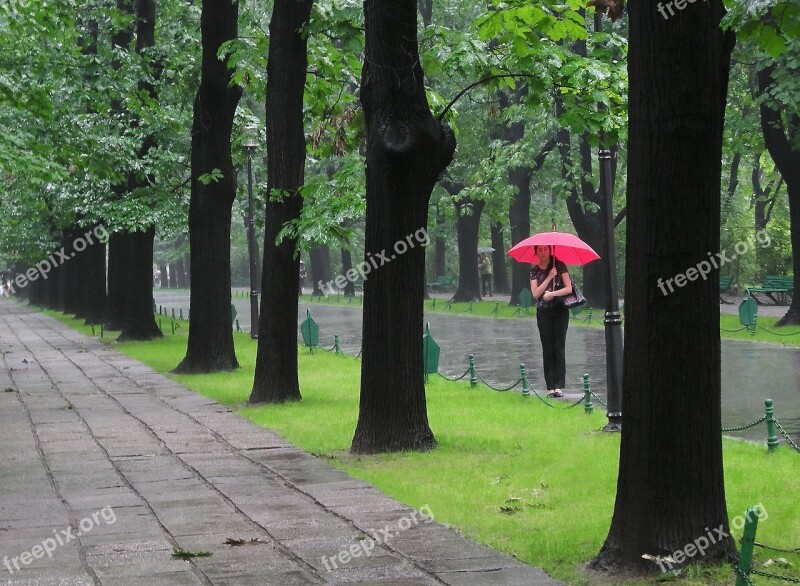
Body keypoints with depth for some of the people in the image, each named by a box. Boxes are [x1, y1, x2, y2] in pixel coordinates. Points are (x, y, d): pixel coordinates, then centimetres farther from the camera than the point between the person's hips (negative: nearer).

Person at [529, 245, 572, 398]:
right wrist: (549, 277, -12)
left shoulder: (559, 265, -1)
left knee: (559, 348, -4)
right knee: (547, 349, 0)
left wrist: (552, 293, -18)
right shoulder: (534, 270, 5)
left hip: (560, 311, -2)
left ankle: (558, 386, -5)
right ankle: (550, 387, 0)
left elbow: (568, 288, -7)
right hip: (543, 312, 2)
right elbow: (535, 294, -5)